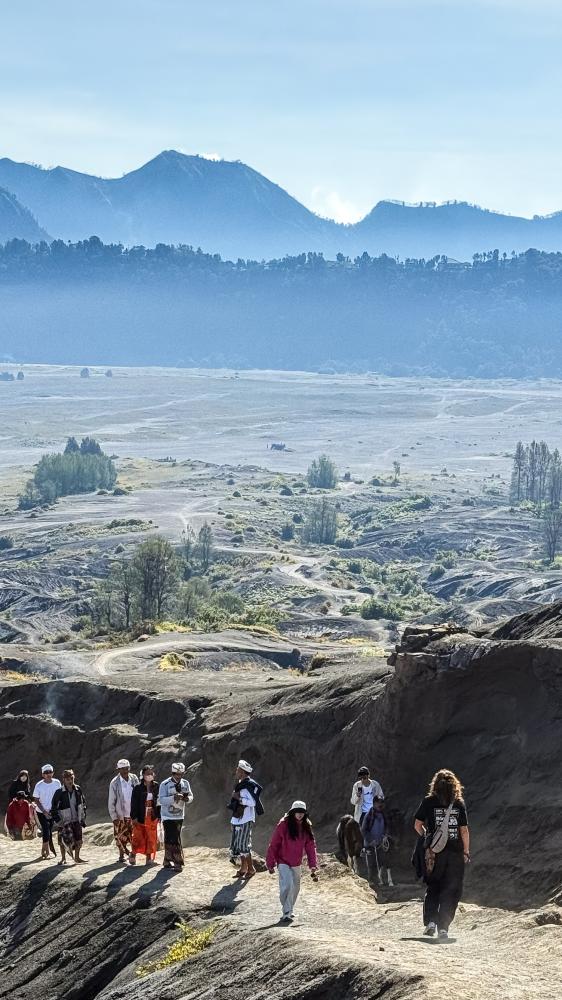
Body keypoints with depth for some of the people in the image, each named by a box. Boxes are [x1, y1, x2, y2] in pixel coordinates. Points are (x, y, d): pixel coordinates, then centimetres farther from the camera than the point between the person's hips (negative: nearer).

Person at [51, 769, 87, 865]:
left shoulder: (78, 790, 1)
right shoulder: (59, 792, -13)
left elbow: (83, 804, 14)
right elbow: (54, 809, -8)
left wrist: (83, 818, 11)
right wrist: (57, 821, -13)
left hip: (77, 820, 4)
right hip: (64, 821, -4)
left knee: (78, 841, 5)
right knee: (64, 841, 2)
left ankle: (77, 857, 23)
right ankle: (63, 858, 22)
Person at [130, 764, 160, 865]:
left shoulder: (156, 787, 4)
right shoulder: (138, 788, -6)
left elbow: (159, 801, 9)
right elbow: (134, 803, -6)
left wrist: (159, 815, 6)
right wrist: (134, 817, -10)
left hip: (152, 817, 3)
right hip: (140, 818, -3)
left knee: (151, 838, 5)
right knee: (138, 837, 0)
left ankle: (149, 858, 16)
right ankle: (133, 854, 22)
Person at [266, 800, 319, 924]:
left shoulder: (306, 827, 2)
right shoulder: (283, 825, -14)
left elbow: (310, 846, 3)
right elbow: (273, 845, -9)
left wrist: (313, 865, -5)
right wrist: (270, 863, -7)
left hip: (296, 863, 6)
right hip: (283, 862, -6)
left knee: (295, 887, 15)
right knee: (287, 886, -19)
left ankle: (290, 910, 34)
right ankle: (286, 913, -13)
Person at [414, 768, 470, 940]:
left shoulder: (428, 802, -2)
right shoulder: (459, 804, -2)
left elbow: (418, 825, 2)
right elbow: (464, 830, -2)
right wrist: (466, 852, 7)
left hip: (434, 852, 0)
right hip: (455, 852, 0)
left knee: (433, 888, 15)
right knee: (451, 891, 6)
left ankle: (430, 921, -1)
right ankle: (443, 927, -1)